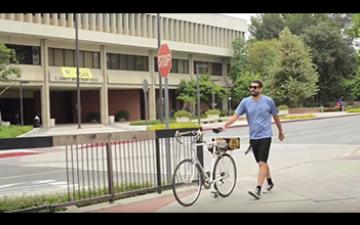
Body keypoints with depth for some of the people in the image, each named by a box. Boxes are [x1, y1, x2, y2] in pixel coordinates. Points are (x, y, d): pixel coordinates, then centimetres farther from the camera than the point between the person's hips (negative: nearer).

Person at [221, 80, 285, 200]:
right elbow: (235, 115, -6)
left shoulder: (268, 101, -4)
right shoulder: (245, 102, 0)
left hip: (265, 136, -4)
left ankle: (258, 190, -17)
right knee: (262, 163, 17)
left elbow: (275, 117, 9)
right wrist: (225, 125, -21)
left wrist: (280, 131, 18)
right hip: (253, 137, 4)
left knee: (262, 163, -13)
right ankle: (270, 182, 37)